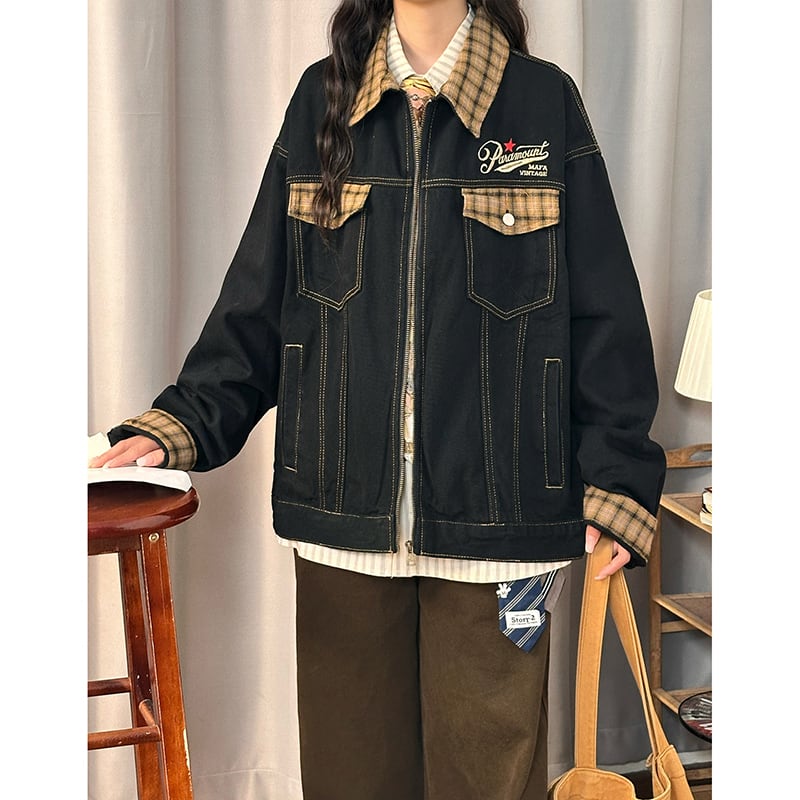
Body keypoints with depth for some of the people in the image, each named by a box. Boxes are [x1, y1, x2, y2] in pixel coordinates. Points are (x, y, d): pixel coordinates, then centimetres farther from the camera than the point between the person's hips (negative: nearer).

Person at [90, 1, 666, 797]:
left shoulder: (544, 102, 2)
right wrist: (178, 425, -5)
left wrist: (618, 483, -4)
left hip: (493, 519, -1)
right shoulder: (321, 99, 7)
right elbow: (256, 302, 6)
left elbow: (605, 317, 1)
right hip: (346, 513, 2)